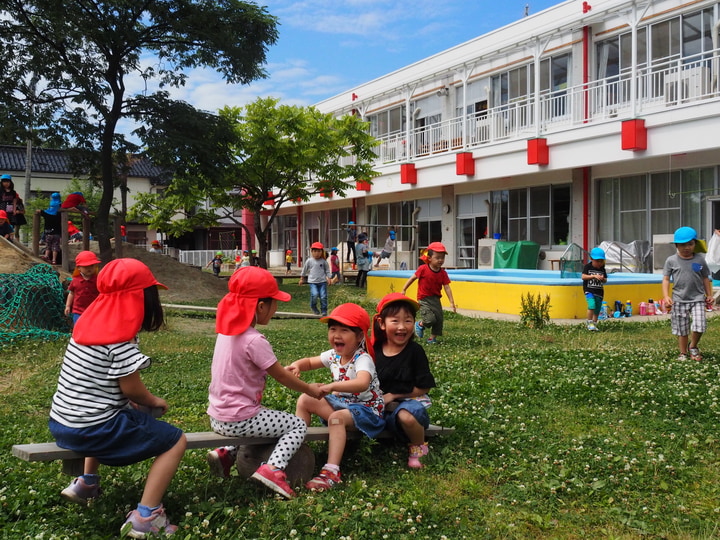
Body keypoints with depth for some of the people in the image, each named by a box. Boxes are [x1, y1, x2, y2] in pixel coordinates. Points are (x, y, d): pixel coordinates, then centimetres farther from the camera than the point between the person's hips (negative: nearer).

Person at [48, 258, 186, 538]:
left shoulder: (89, 322, 7)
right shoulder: (121, 336, -19)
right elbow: (131, 388, -14)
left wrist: (140, 402, 11)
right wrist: (155, 402, 5)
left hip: (61, 422, 9)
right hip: (91, 430, -9)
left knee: (132, 413, 38)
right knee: (176, 440, 3)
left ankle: (86, 483, 35)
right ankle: (145, 517, -5)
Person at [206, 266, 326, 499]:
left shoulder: (226, 330, 4)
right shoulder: (254, 341, -21)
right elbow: (281, 377, -11)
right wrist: (309, 390, 4)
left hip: (217, 417, 8)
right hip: (239, 420, -8)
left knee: (262, 417, 34)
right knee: (298, 425, 4)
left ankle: (227, 453, 19)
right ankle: (273, 467, -16)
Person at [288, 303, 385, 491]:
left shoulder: (362, 359, -24)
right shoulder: (334, 355, 0)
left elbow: (362, 383, -46)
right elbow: (310, 362, 16)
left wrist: (332, 386, -58)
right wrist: (297, 365, -9)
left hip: (366, 408, -8)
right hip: (341, 402, 8)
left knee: (337, 418, -36)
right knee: (304, 400, -4)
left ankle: (332, 471, -37)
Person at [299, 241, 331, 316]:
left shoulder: (323, 261, 3)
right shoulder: (309, 261, 1)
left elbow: (327, 270, 14)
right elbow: (304, 270, 14)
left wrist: (328, 278, 6)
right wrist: (302, 278, 21)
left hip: (322, 281, 1)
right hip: (312, 281, -1)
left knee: (323, 296, -3)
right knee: (314, 295, -18)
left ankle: (324, 310, 11)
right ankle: (313, 307, 10)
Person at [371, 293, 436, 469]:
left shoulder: (415, 351, -8)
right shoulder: (375, 350, 2)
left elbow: (423, 387, -6)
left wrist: (393, 395, -9)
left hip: (408, 401, -3)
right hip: (380, 406, 3)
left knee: (406, 415, -37)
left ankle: (418, 447, -5)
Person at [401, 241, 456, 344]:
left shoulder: (443, 273, -1)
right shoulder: (423, 269, -12)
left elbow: (447, 287, -2)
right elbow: (412, 278, -1)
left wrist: (452, 302, -8)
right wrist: (403, 290, 1)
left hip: (435, 299, 5)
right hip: (424, 299, -5)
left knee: (439, 319, 2)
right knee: (430, 319, -19)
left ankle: (432, 338, 21)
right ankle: (420, 324, 14)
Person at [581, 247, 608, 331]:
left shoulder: (602, 269, 8)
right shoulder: (587, 267, -3)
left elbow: (605, 280, 12)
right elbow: (583, 277, -13)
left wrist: (603, 279, -12)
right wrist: (594, 276, -22)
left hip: (599, 292, 5)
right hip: (589, 290, -5)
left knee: (597, 309, 8)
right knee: (592, 305, -23)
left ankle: (594, 324, 23)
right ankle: (589, 323, -11)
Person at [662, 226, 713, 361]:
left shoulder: (700, 259, 3)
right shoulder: (671, 260, -1)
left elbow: (705, 278, 13)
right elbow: (666, 279, -1)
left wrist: (709, 294, 12)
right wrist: (666, 296, -10)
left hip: (698, 298, 1)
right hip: (679, 300, 0)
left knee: (699, 326, -12)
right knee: (682, 330, 8)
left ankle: (693, 346, 15)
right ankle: (683, 353, 26)